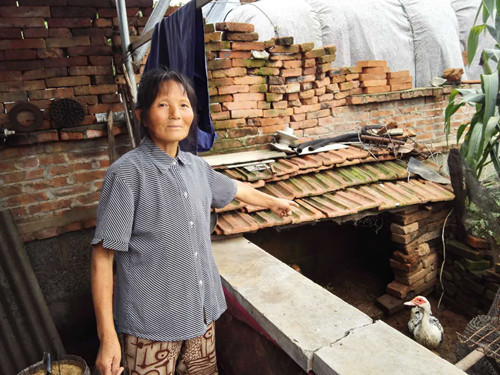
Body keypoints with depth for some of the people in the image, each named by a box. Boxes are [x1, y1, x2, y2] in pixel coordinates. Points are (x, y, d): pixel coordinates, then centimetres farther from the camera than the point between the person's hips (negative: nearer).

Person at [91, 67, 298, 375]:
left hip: (202, 312, 6)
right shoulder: (127, 173, -17)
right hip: (150, 325, -5)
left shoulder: (196, 166, 1)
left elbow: (235, 189, 20)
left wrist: (274, 202, 36)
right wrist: (107, 336, -15)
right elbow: (103, 256, -15)